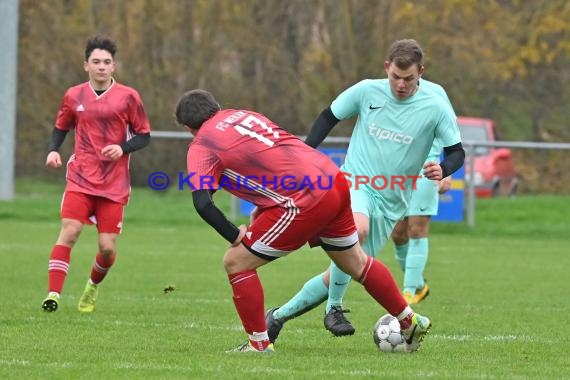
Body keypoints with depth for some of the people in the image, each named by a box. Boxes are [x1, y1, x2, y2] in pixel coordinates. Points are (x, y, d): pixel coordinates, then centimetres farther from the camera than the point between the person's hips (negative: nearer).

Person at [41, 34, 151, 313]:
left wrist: (123, 148, -14)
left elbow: (144, 136, 4)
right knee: (69, 232, -19)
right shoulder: (74, 97, 6)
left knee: (107, 246, -3)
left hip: (114, 184, -1)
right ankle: (53, 294, -21)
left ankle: (93, 285, 29)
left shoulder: (128, 97, 1)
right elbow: (60, 128, 20)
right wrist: (53, 150, 0)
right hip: (80, 179, 1)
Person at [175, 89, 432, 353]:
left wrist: (235, 236, -2)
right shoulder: (243, 115, 21)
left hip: (304, 201, -8)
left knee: (236, 262, 4)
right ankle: (411, 322, 39)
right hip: (334, 180, 8)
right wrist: (262, 208, 26)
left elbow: (203, 205, -13)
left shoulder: (201, 149, -1)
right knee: (356, 264, 28)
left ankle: (259, 343, 9)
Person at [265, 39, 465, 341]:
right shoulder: (367, 91, -4)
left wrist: (443, 169, -22)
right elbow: (329, 117, 10)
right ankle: (334, 308, -18)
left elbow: (457, 151, 1)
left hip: (390, 202, 2)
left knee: (344, 272, 4)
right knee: (357, 229, -36)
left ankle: (279, 316, 23)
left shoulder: (435, 108, -6)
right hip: (354, 183, -2)